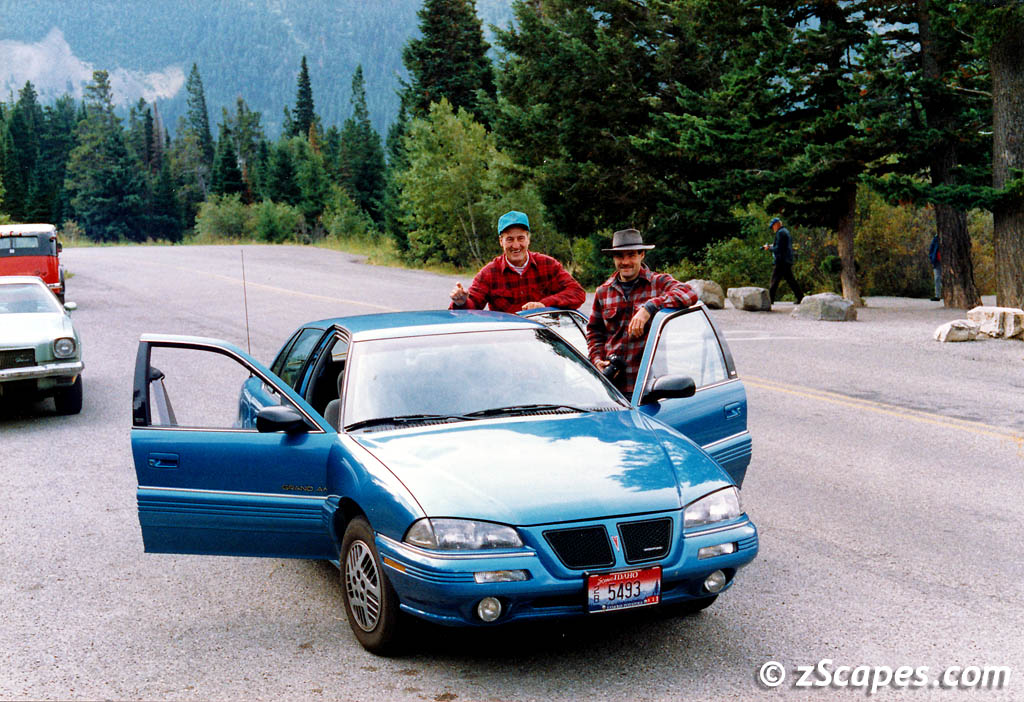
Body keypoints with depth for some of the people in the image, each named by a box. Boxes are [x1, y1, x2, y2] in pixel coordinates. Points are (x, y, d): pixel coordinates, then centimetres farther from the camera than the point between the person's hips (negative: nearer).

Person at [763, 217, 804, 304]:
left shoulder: (780, 233, -12)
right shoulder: (786, 231, 20)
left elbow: (778, 249, -18)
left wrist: (769, 248, -4)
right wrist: (772, 246, 15)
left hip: (781, 261, -10)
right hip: (788, 261, 10)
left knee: (774, 280, -6)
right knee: (791, 280, 11)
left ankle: (770, 299, -6)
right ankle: (800, 298, 9)